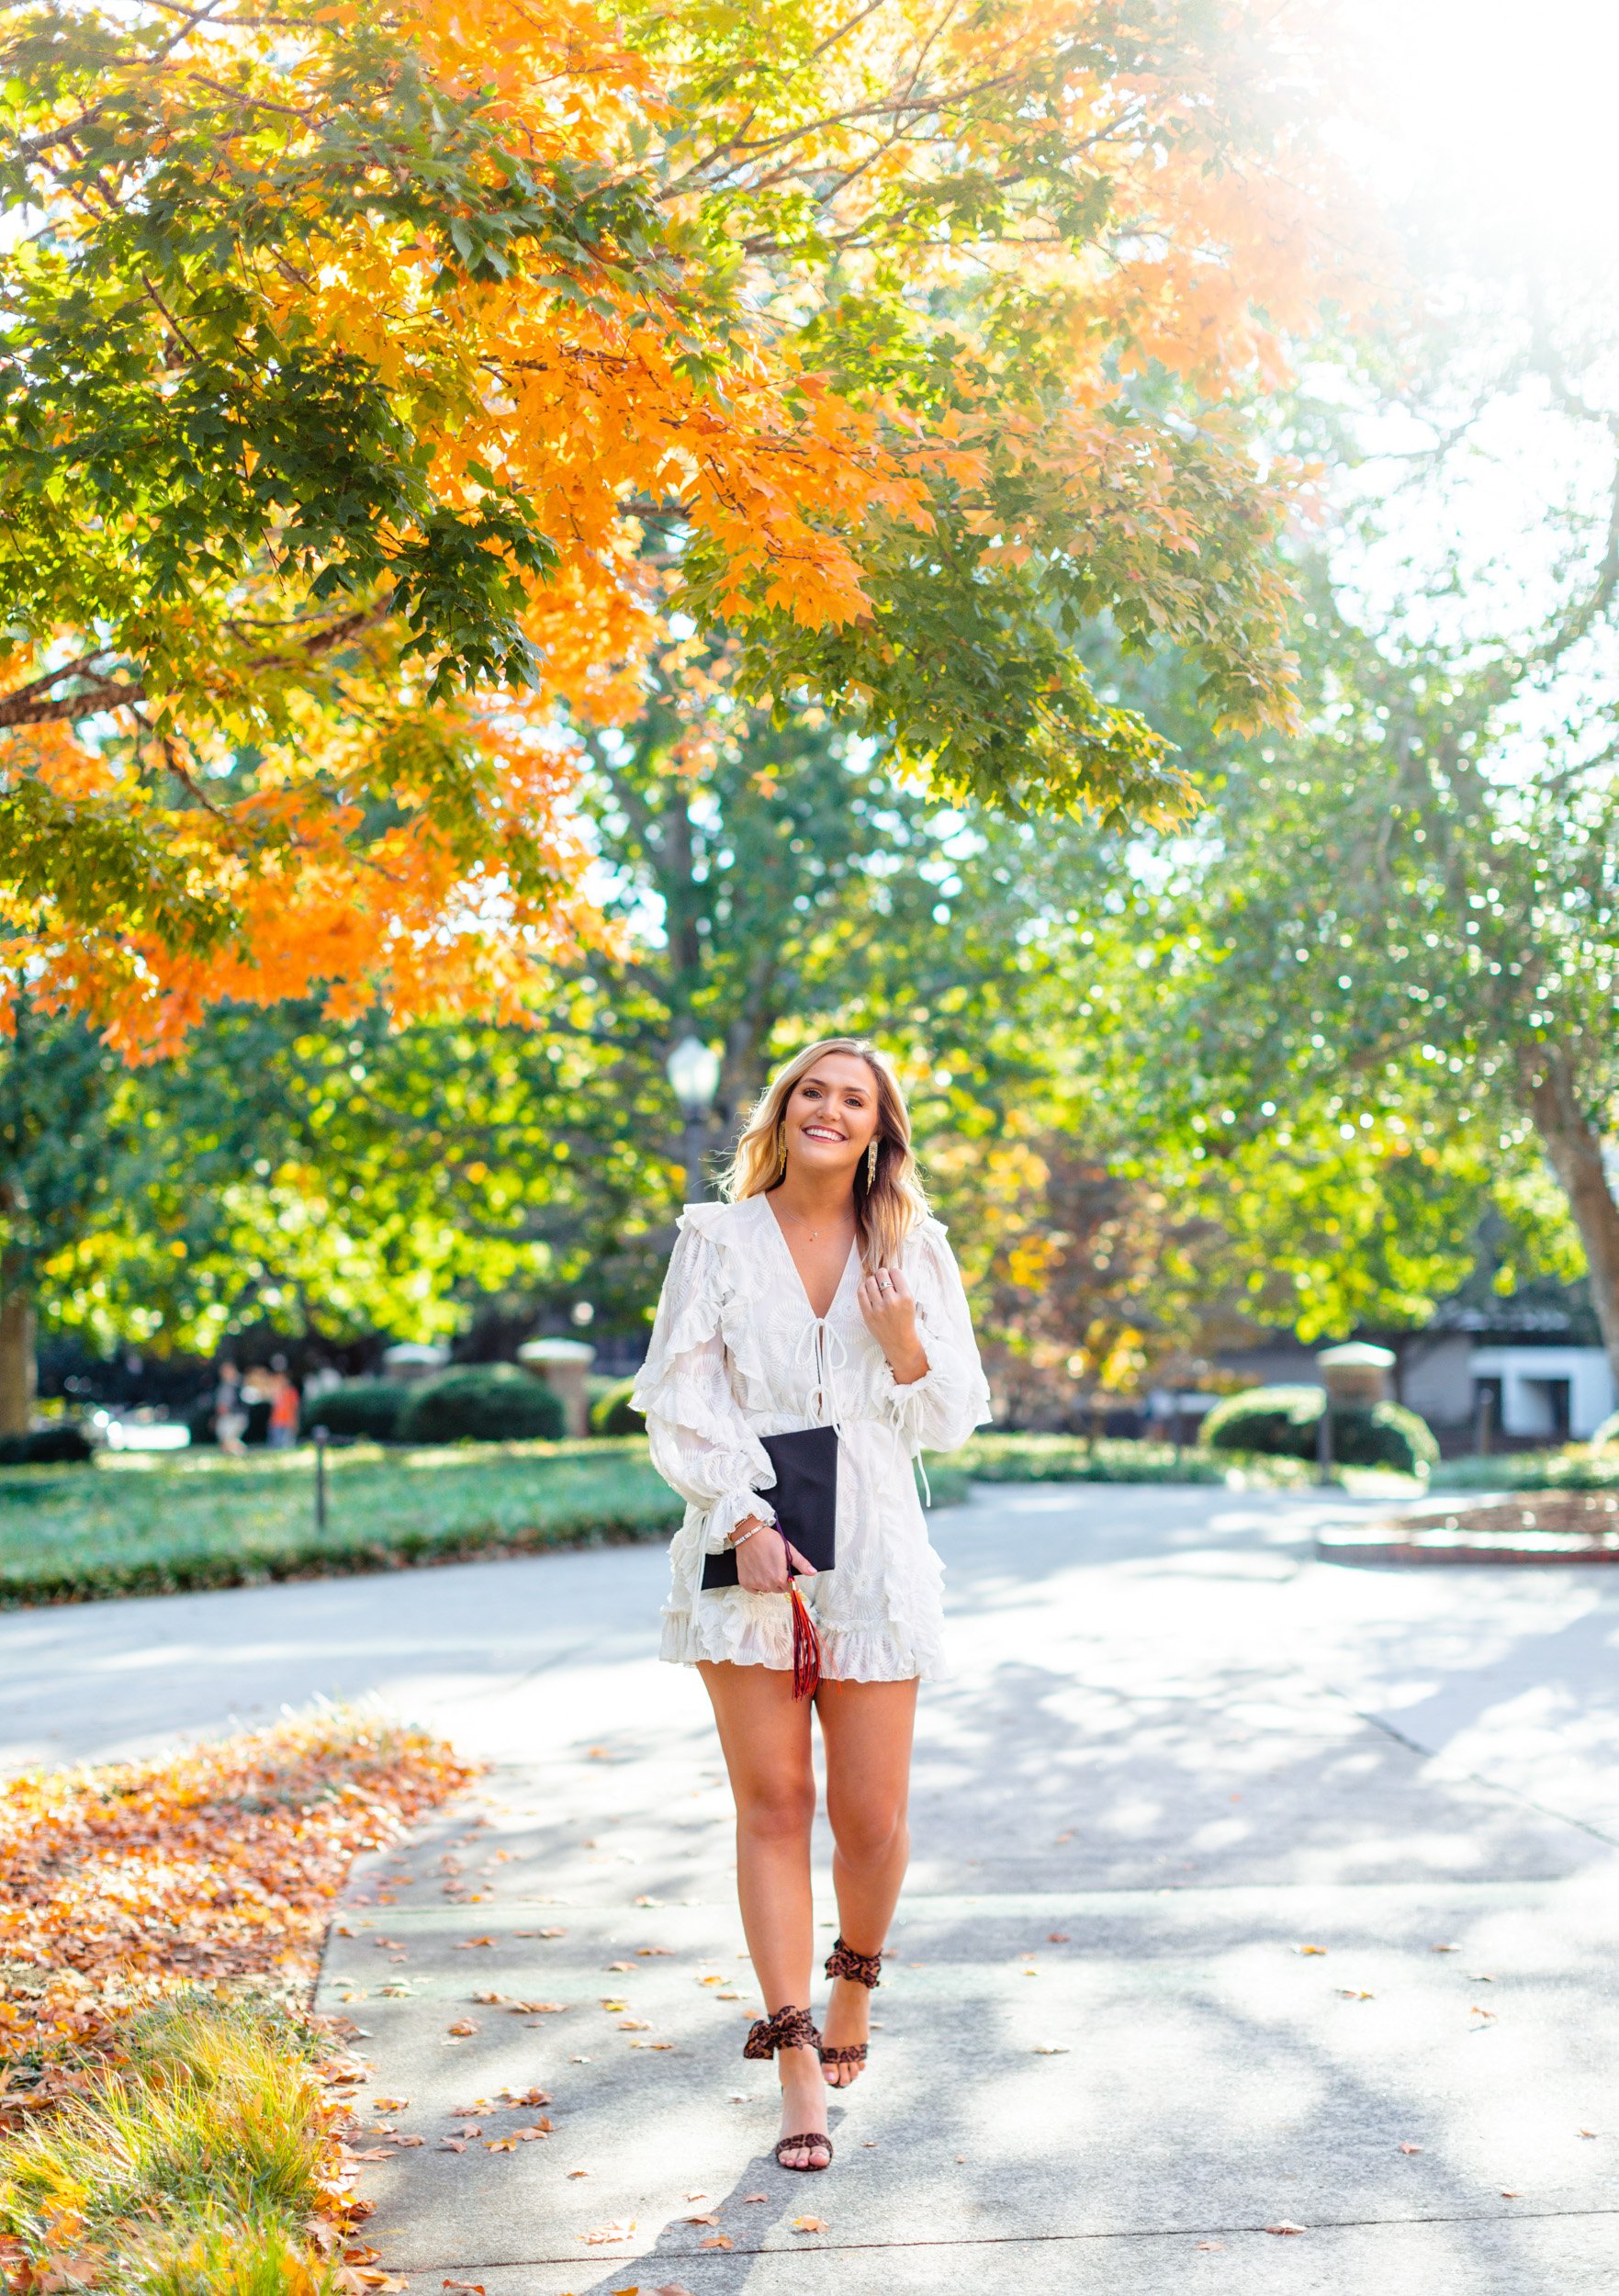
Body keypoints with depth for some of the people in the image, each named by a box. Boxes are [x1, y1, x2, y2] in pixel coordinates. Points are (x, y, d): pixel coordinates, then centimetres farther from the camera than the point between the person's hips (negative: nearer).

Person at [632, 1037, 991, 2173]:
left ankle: (855, 1985, 32)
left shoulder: (912, 1249, 8)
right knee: (772, 1804, -1)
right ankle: (799, 2069, 7)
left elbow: (953, 1421, 8)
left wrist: (907, 1347, -12)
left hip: (872, 1558, 1)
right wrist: (744, 1516, -11)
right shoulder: (717, 1239, 5)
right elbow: (679, 1402, 1)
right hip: (746, 1555, -1)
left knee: (871, 1814, 1)